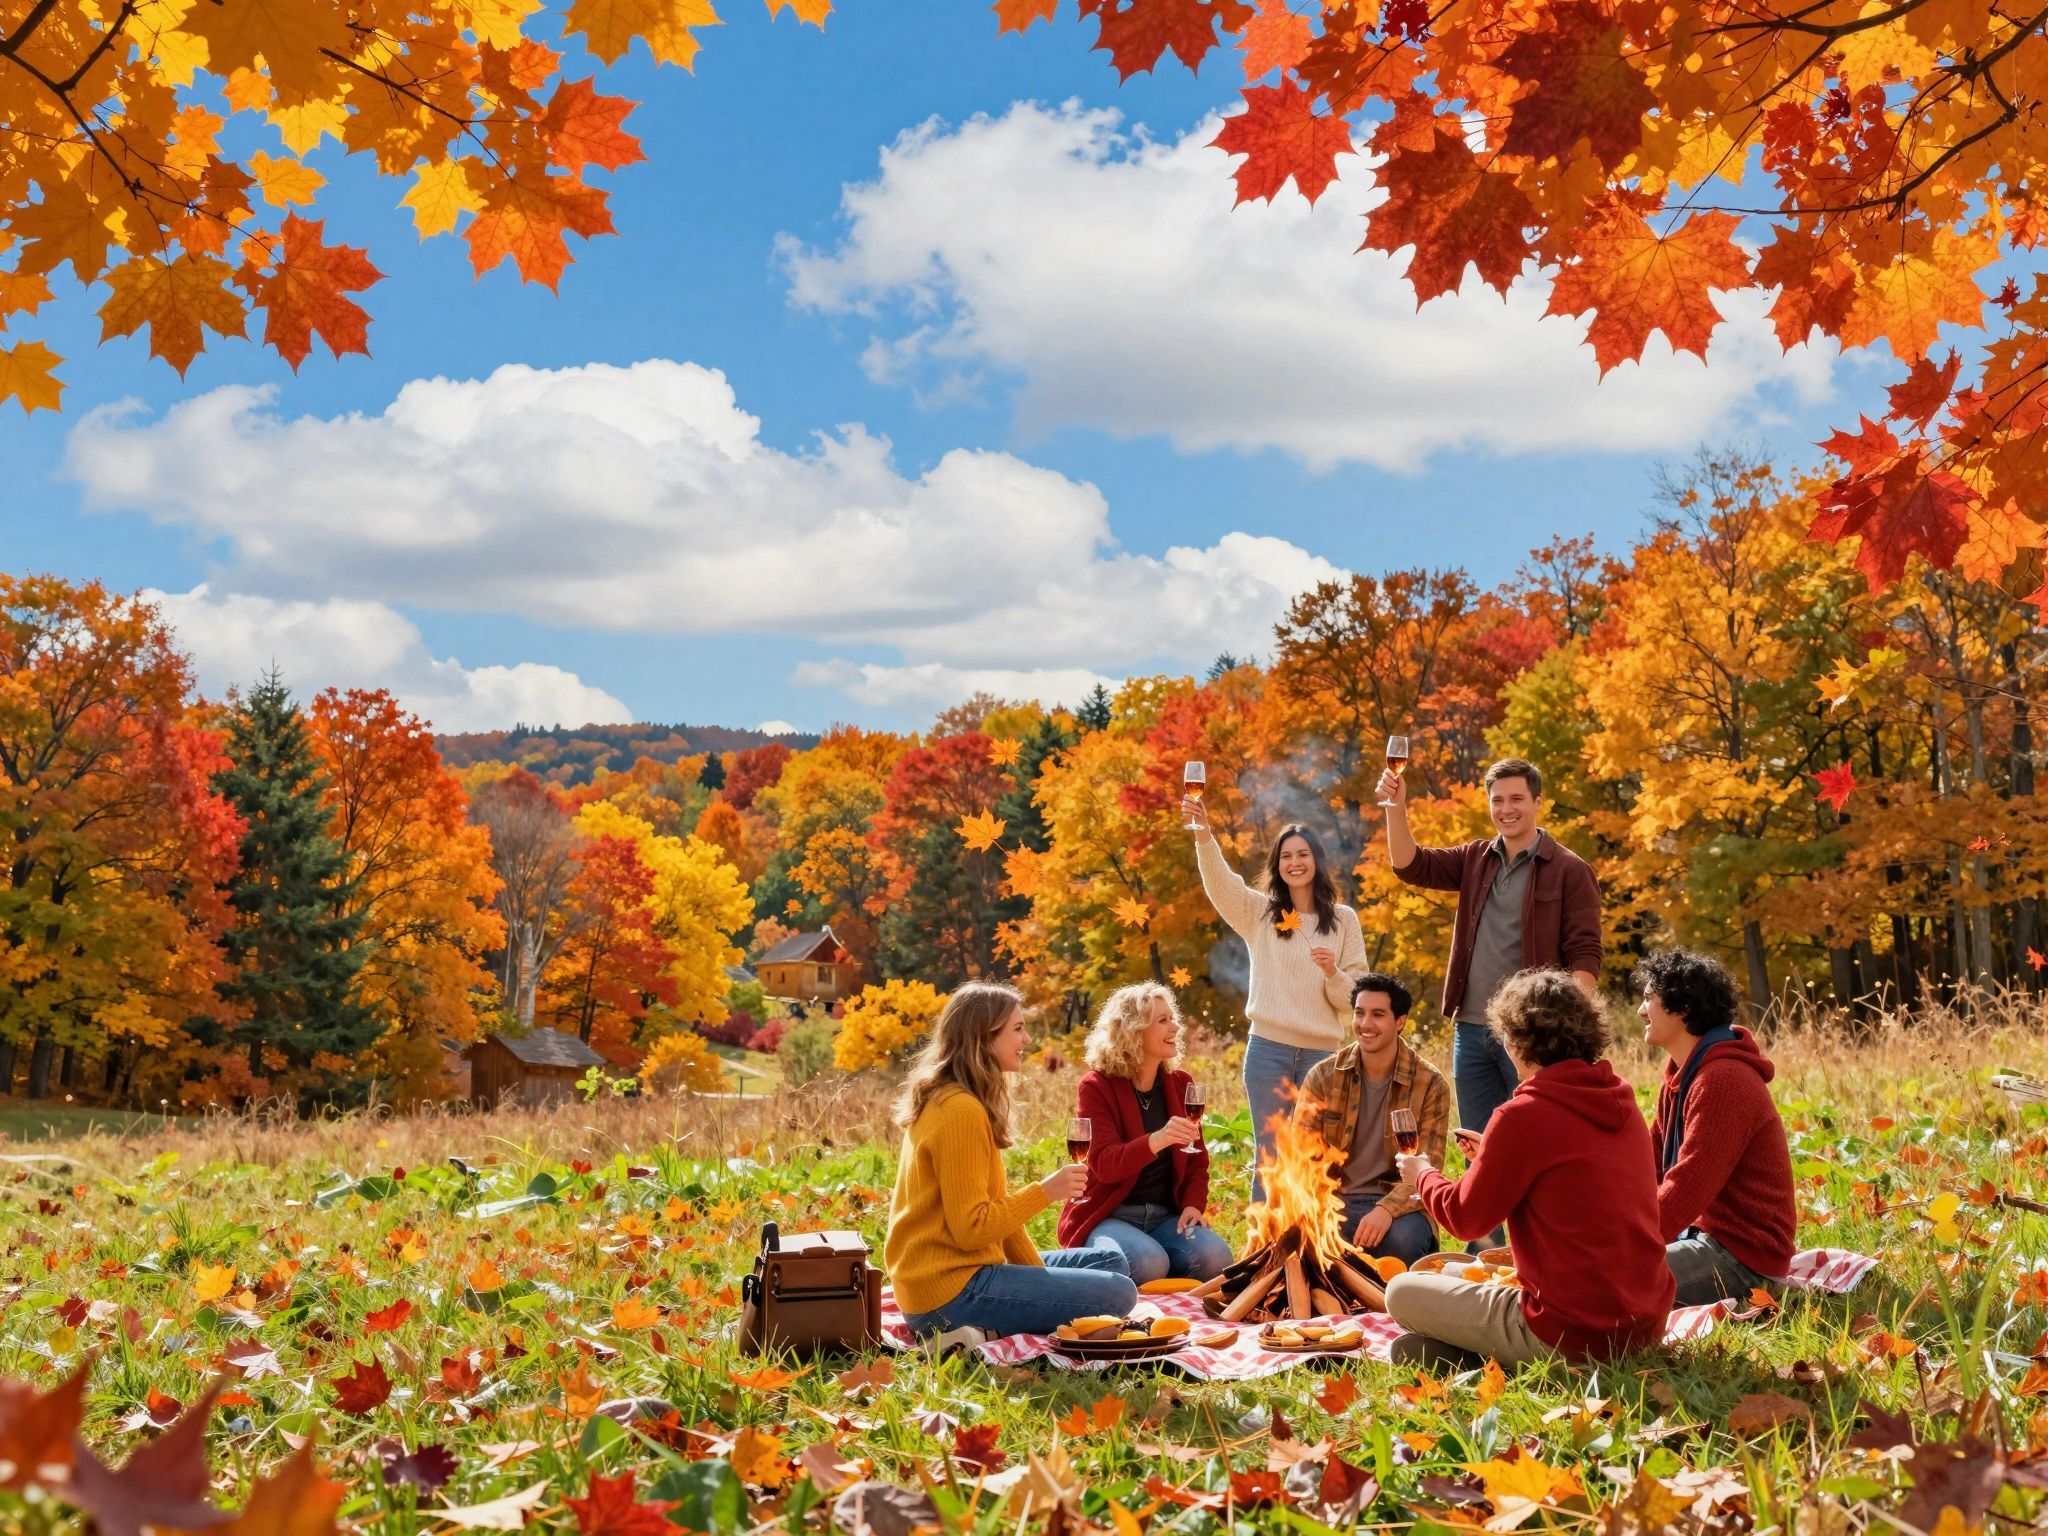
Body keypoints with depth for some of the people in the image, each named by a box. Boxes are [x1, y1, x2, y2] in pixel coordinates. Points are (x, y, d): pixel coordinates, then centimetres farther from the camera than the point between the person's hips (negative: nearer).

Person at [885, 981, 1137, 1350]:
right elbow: (971, 1227, -21)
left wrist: (1041, 1274, 9)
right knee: (1119, 1293, -11)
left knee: (1109, 1261, 18)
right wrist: (1045, 1191, -15)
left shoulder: (945, 1101, 14)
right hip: (951, 1291, -10)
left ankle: (983, 1328, 2)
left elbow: (996, 1207, 15)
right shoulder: (960, 1111, -18)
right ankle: (986, 1333, -13)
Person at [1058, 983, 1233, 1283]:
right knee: (1149, 1263, -35)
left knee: (1215, 1257, -25)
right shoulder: (1097, 1086, -9)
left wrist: (1194, 1204, -8)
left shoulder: (1180, 1083, 9)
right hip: (1108, 1216, -5)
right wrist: (1157, 1140, -38)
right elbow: (1104, 1164, -21)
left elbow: (1196, 1160, 13)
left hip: (1165, 1215, 5)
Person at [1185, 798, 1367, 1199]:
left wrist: (1333, 973, -16)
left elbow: (1355, 997, 6)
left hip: (1323, 1053, 0)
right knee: (1269, 1158, 3)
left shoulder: (1343, 920, 8)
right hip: (1268, 1050, 0)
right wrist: (1204, 837, -30)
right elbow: (1220, 883, -12)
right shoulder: (1260, 913, 8)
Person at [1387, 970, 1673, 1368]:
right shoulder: (1622, 1103, 6)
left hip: (1574, 1333, -8)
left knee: (1401, 1292, 7)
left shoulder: (1524, 1115, -16)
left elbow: (1465, 1218, -4)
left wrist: (1422, 1175, 16)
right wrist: (1494, 1159, 29)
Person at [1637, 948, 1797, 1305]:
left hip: (1743, 1256, -10)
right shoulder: (1682, 1075, 14)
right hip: (1703, 1233, 10)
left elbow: (1686, 1189, -25)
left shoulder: (1723, 1081, -20)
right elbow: (1648, 1163, 13)